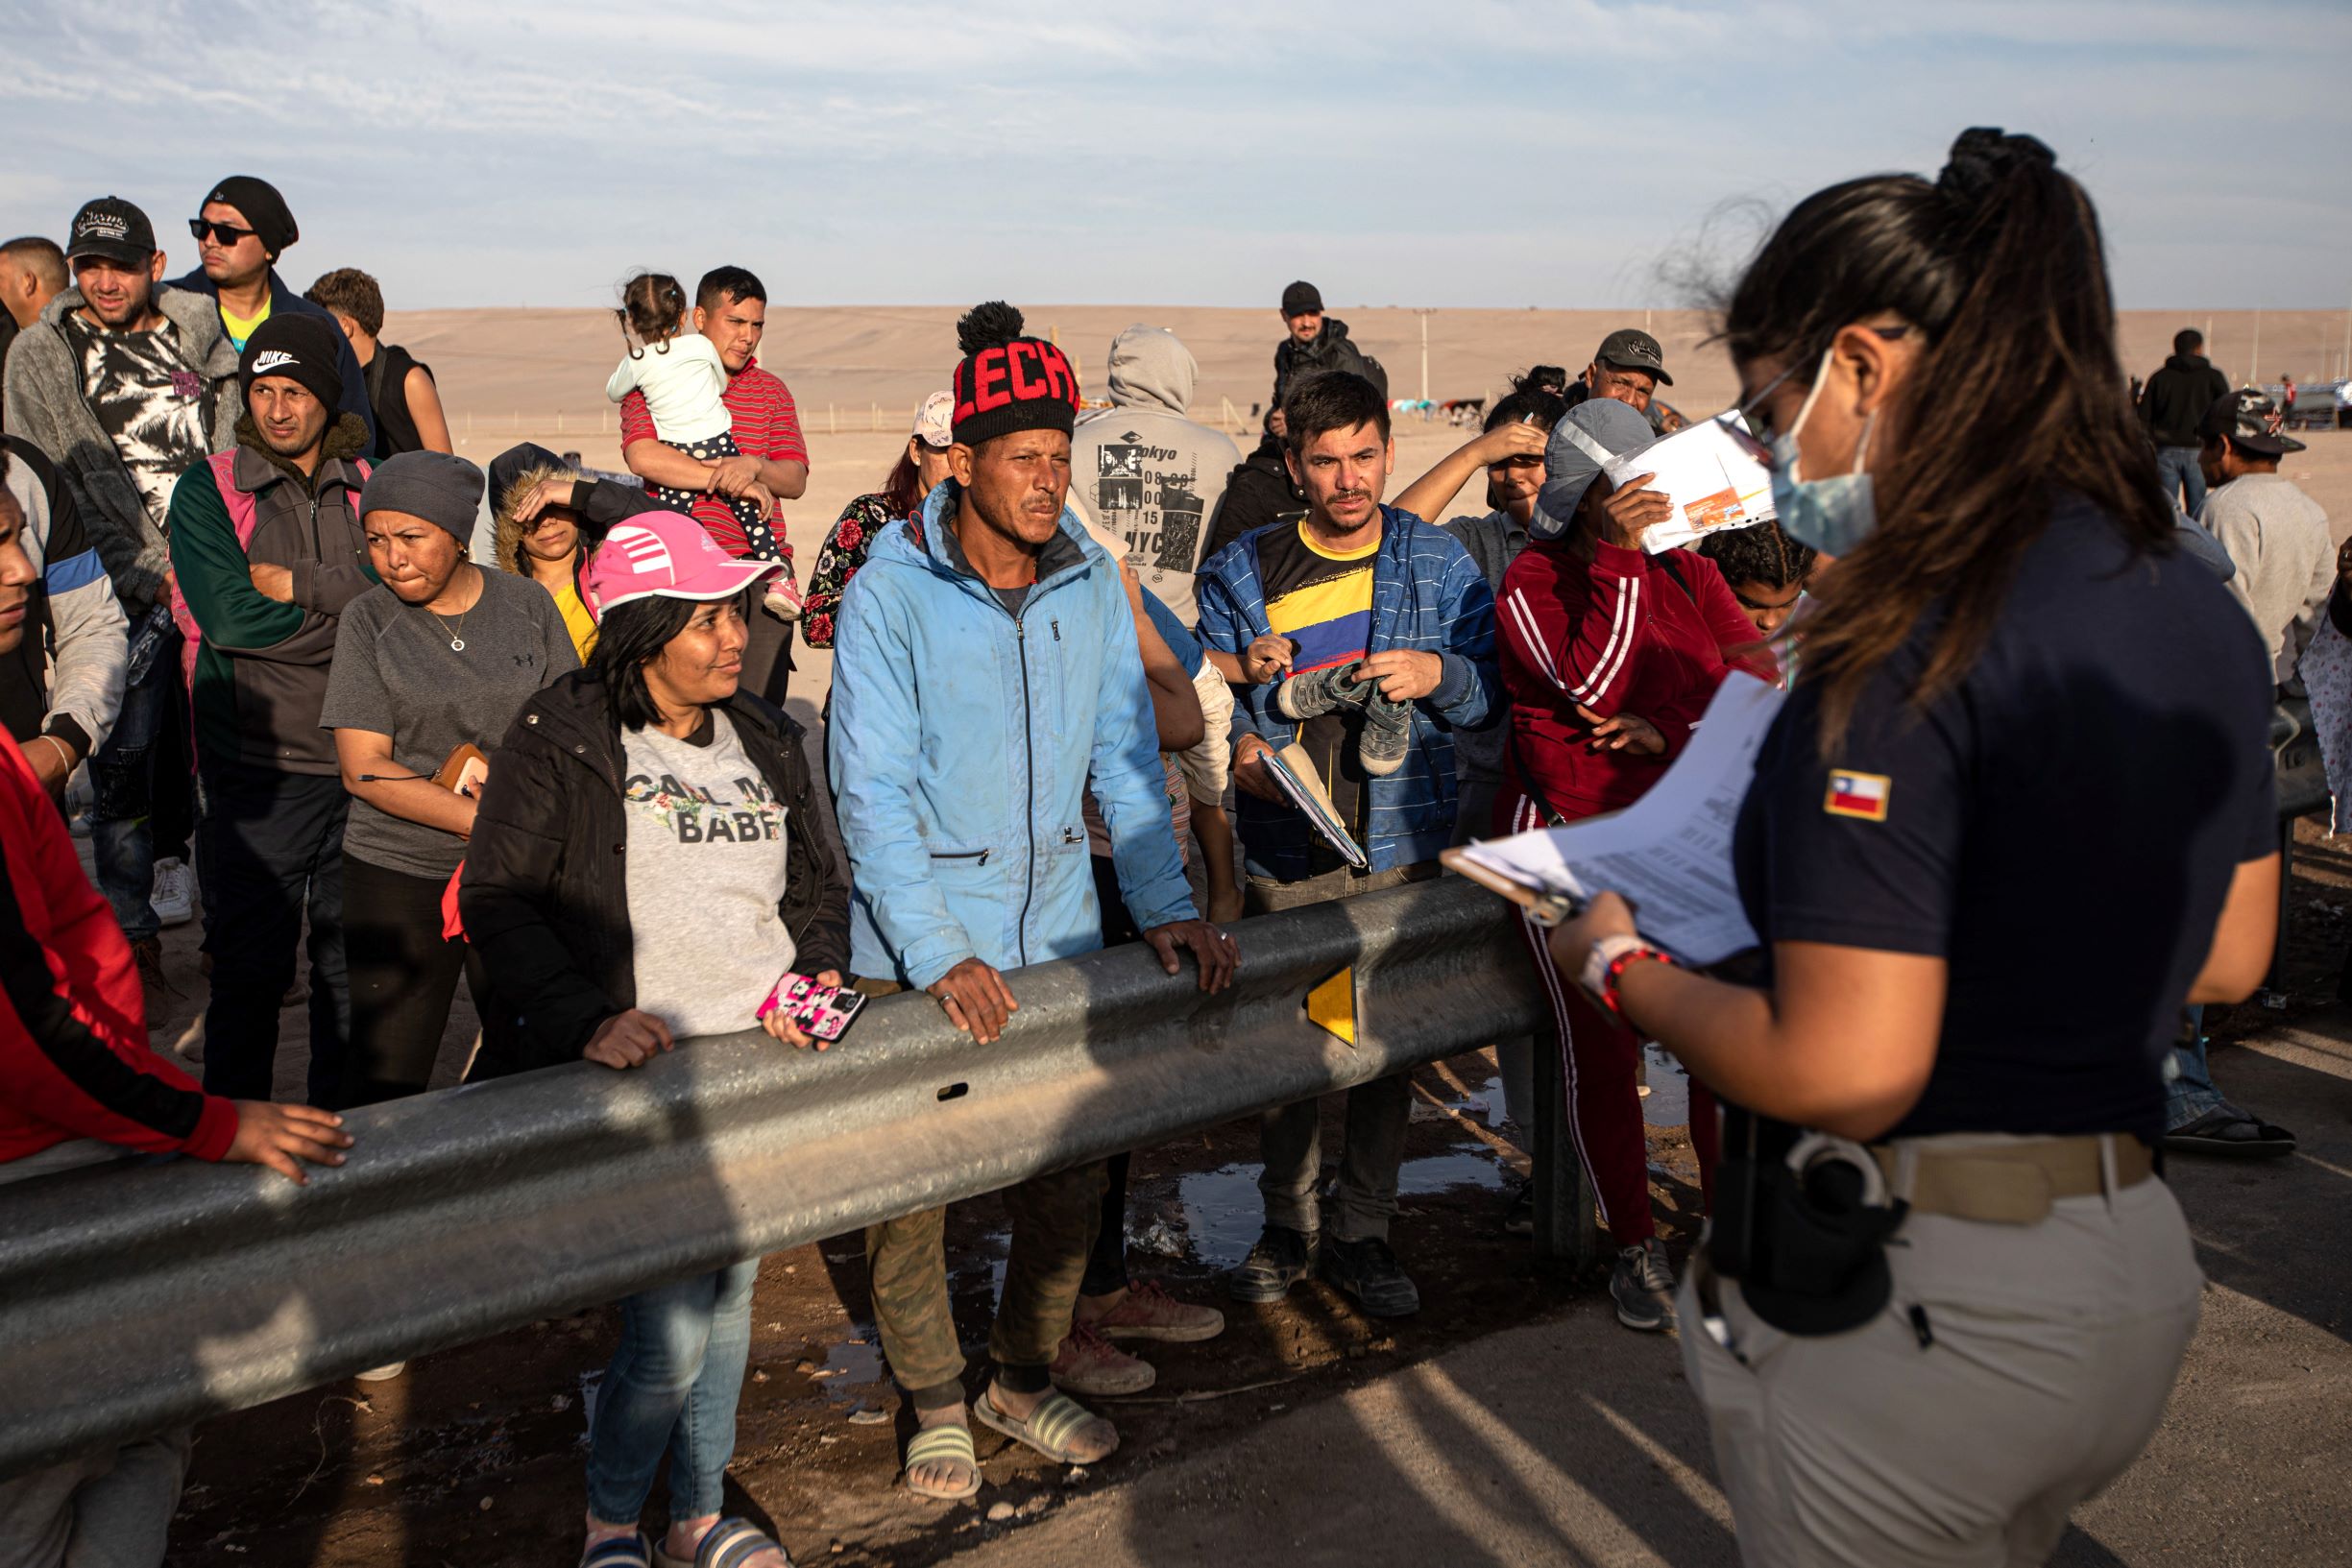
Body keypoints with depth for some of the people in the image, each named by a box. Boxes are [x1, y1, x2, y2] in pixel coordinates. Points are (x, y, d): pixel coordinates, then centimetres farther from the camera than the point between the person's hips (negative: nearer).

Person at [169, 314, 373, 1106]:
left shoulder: (369, 489, 8)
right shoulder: (207, 490, 1)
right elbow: (227, 616, -12)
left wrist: (294, 583, -12)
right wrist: (348, 604, -6)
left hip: (362, 760, 2)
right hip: (259, 766, -2)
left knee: (355, 958, 10)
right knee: (251, 965, 3)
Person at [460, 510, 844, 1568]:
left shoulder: (767, 743, 11)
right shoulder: (558, 741, -5)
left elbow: (817, 885, 18)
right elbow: (495, 897, -8)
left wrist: (816, 972, -3)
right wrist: (587, 1020, -19)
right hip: (637, 1072, -5)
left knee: (730, 1298, 15)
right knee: (671, 1328, -8)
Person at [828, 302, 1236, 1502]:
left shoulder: (1090, 582, -1)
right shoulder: (891, 590, -13)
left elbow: (1124, 758, 6)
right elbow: (871, 791, -15)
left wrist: (1163, 905, -3)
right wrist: (939, 956, -21)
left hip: (1057, 931, 4)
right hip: (915, 951, -4)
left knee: (1070, 1176, 12)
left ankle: (1025, 1380, 35)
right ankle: (936, 1402, 30)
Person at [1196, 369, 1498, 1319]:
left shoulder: (1439, 563, 3)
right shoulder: (1241, 573, 2)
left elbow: (1492, 694, 6)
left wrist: (1438, 673, -14)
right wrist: (1246, 676, -14)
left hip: (1398, 849, 0)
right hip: (1281, 854, 0)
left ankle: (1360, 1234, 24)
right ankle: (1289, 1227, 26)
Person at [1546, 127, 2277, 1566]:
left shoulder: (1914, 646, -24)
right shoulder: (2203, 614, 3)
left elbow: (1845, 1072, -25)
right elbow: (2228, 957, 13)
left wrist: (1624, 968, -9)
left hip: (1909, 1306, -8)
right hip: (2135, 1271, 8)